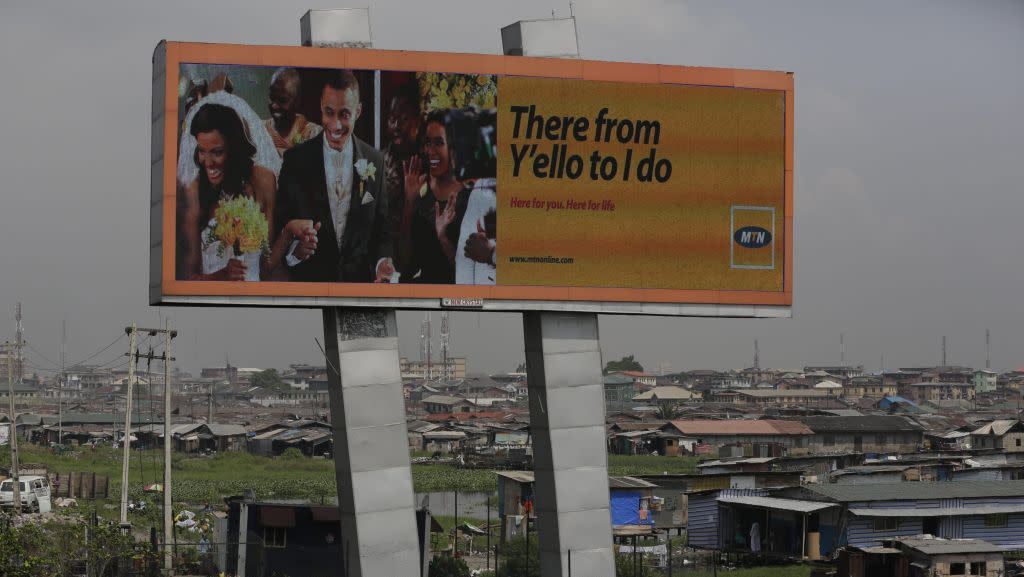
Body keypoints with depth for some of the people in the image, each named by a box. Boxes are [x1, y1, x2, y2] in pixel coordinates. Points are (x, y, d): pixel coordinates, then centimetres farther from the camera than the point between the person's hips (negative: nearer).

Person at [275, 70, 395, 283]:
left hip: (361, 279, 2)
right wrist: (295, 248, -28)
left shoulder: (374, 161, -3)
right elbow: (280, 225, -8)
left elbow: (380, 229, 3)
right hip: (310, 279, -2)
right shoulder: (295, 160, -9)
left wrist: (382, 262, -16)